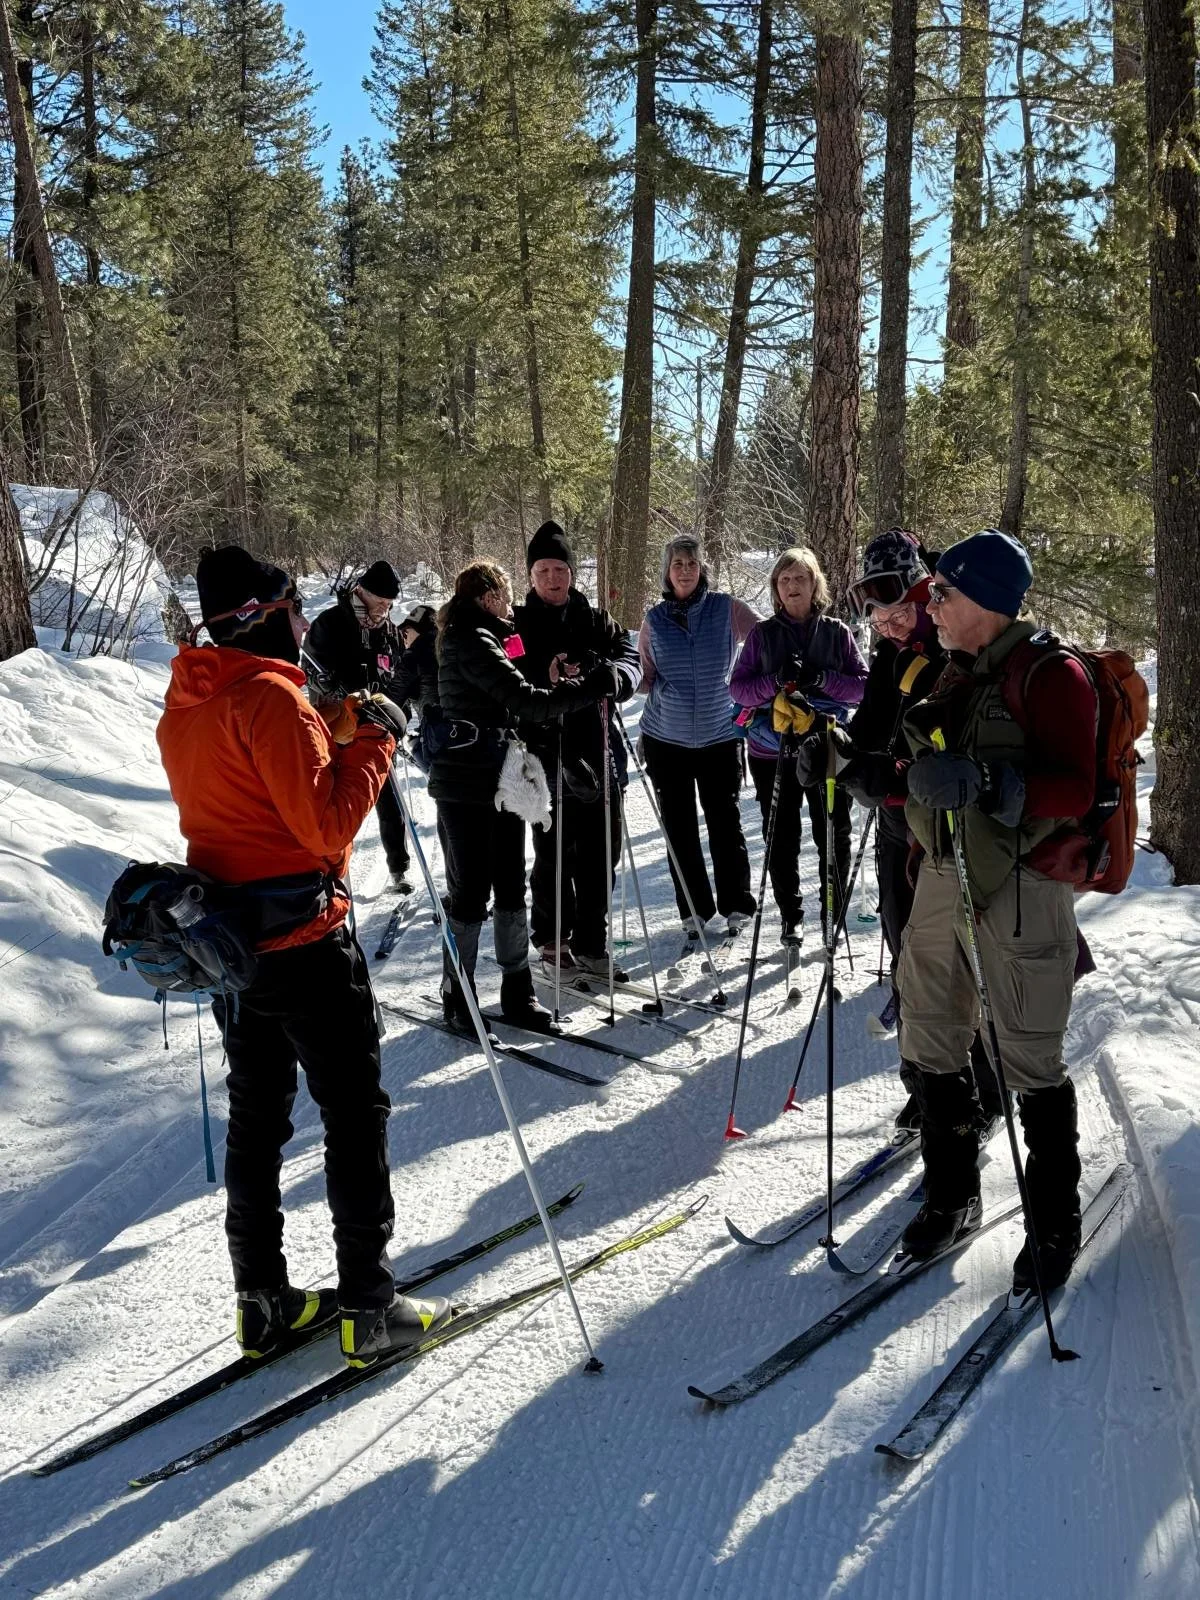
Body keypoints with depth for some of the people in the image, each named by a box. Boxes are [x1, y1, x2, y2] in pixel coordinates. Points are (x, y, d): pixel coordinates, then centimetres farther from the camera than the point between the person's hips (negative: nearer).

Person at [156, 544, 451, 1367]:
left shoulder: (187, 705, 9)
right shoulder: (272, 696, -18)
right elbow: (326, 822, -22)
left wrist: (328, 735, 11)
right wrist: (373, 742, -11)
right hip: (304, 939, -9)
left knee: (257, 1116, 16)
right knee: (356, 1113, 3)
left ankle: (263, 1300, 25)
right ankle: (369, 1306, 10)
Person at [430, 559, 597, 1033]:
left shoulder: (478, 639, 16)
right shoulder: (473, 643, -15)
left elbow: (508, 700, 14)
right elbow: (523, 701, -22)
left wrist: (549, 682, 0)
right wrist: (589, 687, -16)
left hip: (499, 783, 9)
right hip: (467, 787, -9)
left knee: (511, 887, 11)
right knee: (470, 892, -1)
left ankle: (516, 991, 20)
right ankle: (457, 1000, 11)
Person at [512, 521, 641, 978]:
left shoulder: (596, 621, 10)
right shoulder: (518, 626, 1)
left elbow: (630, 659, -1)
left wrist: (608, 674, -24)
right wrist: (548, 680, -24)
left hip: (598, 755, 3)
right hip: (547, 755, -3)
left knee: (601, 855, 8)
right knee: (554, 855, 4)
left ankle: (591, 944, 21)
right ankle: (553, 942, 21)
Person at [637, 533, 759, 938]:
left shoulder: (727, 609, -3)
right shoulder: (654, 619, 4)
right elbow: (645, 678, 8)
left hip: (720, 736, -2)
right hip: (665, 737, 2)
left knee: (725, 821, 3)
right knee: (679, 828, 7)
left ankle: (736, 907, 17)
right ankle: (693, 911, 18)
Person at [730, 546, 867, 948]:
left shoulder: (837, 632, 4)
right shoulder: (762, 634, 5)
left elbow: (863, 685, 0)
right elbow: (738, 688, 1)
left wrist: (822, 680, -17)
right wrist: (776, 681, -17)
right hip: (773, 751, 1)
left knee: (834, 836, 4)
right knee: (781, 839, 7)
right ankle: (790, 915, 21)